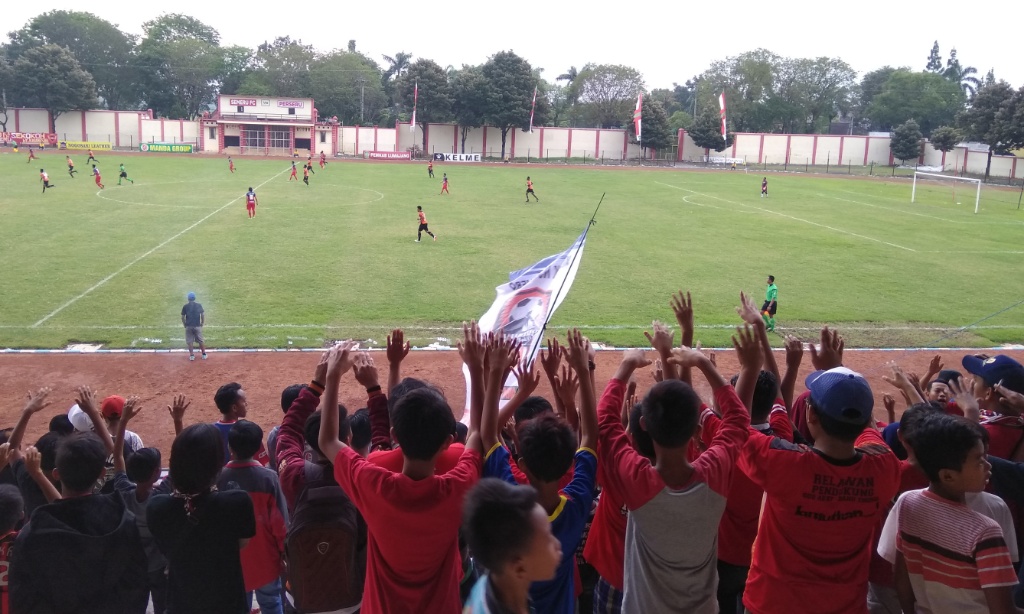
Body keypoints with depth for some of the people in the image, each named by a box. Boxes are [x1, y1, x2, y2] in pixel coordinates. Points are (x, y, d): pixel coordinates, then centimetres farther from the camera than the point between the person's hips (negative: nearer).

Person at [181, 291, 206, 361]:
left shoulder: (185, 306, -1)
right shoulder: (199, 305, 0)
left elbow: (182, 317, -1)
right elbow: (203, 315, -2)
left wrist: (185, 325, 11)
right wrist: (202, 323, 8)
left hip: (188, 326, 0)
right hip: (197, 326, 0)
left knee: (190, 341, 8)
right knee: (201, 340, 10)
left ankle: (192, 355, 7)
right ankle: (204, 354, 15)